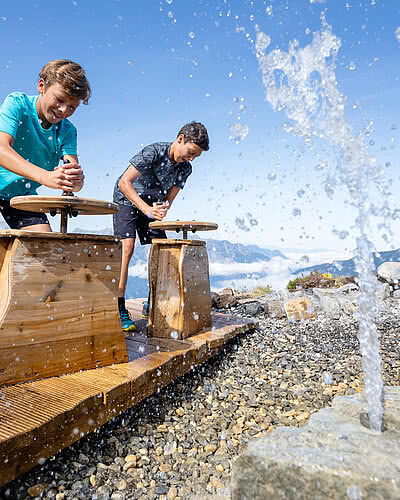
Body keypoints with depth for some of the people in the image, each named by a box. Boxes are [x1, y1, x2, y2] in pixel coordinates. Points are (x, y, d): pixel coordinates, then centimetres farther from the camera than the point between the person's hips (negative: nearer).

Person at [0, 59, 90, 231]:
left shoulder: (67, 131, -5)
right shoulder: (17, 103, -15)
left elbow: (73, 164, -17)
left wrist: (76, 179, -44)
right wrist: (44, 176, -47)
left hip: (23, 195, 4)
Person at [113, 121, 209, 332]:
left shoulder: (185, 168, -6)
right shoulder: (153, 152, -26)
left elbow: (169, 198, -5)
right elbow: (124, 182, -31)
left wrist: (160, 211, -28)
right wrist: (147, 209, -39)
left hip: (152, 206, 6)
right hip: (126, 202, -6)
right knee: (127, 247, -22)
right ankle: (118, 309, -19)